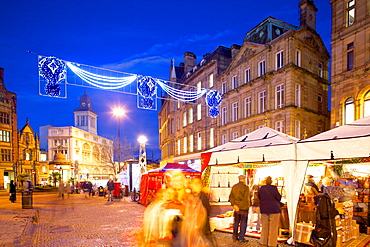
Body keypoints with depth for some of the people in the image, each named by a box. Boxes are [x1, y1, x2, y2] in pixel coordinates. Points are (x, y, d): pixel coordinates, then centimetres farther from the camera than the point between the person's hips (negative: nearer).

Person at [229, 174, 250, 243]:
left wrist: (234, 205, -5)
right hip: (244, 207, -5)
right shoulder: (245, 187, -11)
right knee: (243, 223, 5)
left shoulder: (234, 187, 5)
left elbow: (231, 197, -1)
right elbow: (247, 198, -14)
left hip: (236, 207, 5)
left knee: (236, 222, 14)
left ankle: (235, 237, 21)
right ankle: (241, 238, 8)